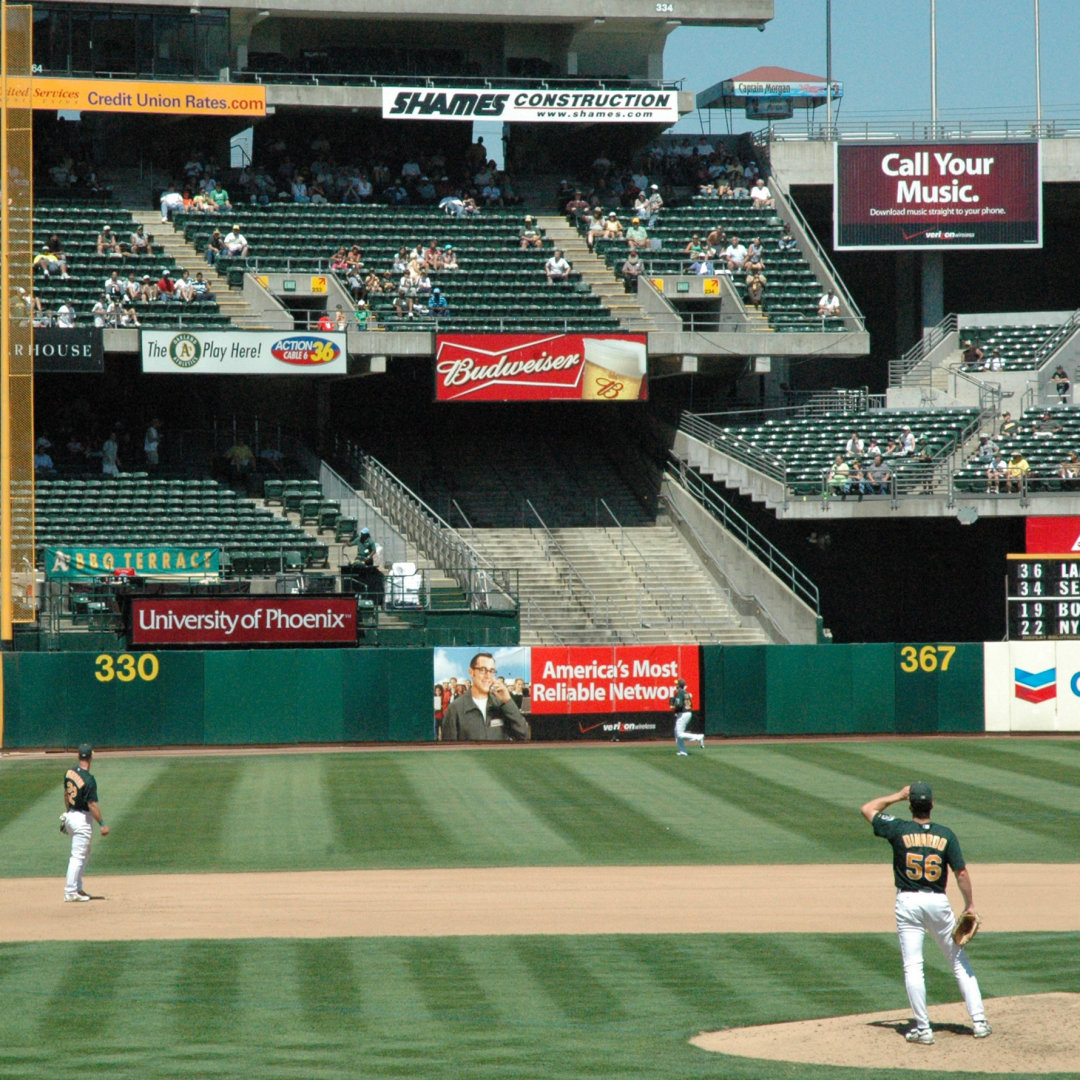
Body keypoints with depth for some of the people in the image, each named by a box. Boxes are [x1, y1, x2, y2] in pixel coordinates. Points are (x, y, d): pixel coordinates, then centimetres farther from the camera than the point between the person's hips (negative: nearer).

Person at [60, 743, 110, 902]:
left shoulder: (70, 773, 2)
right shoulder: (88, 779, -22)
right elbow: (92, 804, -22)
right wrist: (102, 824, -16)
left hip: (71, 816, 8)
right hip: (83, 818, -8)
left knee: (84, 853, 21)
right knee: (78, 856, -3)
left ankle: (78, 889, 24)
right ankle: (70, 893, -2)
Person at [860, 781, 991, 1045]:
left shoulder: (899, 829, -5)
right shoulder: (945, 835, -3)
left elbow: (868, 809, 9)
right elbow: (961, 872, -5)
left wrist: (898, 795, 15)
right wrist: (970, 905, 3)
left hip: (907, 902, -1)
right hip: (938, 902, 1)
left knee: (912, 966, 1)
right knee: (959, 961, 11)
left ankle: (923, 1029, -2)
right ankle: (979, 1022, 7)